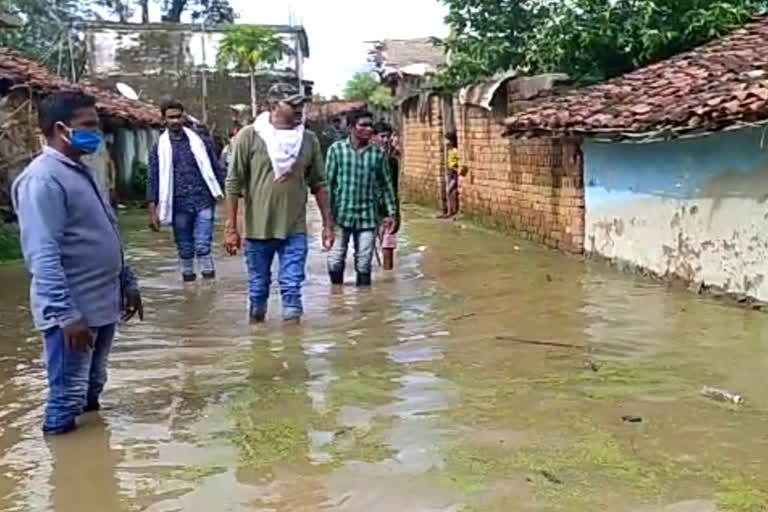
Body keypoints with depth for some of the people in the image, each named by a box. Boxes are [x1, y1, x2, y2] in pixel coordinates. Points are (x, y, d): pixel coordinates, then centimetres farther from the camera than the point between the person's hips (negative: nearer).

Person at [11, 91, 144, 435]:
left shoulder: (80, 172, 13)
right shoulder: (43, 179, -17)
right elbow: (43, 256, -24)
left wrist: (128, 282, 21)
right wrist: (66, 314, -27)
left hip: (102, 302, 9)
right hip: (73, 309, -9)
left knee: (92, 388, 22)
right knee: (67, 397, 2)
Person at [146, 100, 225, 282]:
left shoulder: (200, 142, 5)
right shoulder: (159, 148, 6)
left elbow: (216, 169, 8)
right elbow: (153, 180, 4)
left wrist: (221, 195, 0)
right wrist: (152, 211, -2)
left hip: (203, 203, -1)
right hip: (179, 206, 1)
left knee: (203, 246, -8)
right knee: (185, 250, 8)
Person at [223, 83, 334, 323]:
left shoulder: (308, 139, 3)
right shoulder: (249, 136, -6)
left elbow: (318, 185, 9)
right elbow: (234, 184, -4)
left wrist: (328, 224, 7)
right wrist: (230, 227, -7)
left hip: (295, 230, 1)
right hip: (257, 229, -1)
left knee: (292, 289, 1)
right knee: (258, 288, 13)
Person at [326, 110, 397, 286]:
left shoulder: (378, 153, 2)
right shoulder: (336, 149, -3)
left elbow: (385, 184, 8)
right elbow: (328, 181, -1)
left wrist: (391, 212, 6)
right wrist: (328, 212, -3)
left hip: (367, 215, 1)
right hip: (341, 213, -1)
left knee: (364, 265, 6)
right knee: (336, 262, 4)